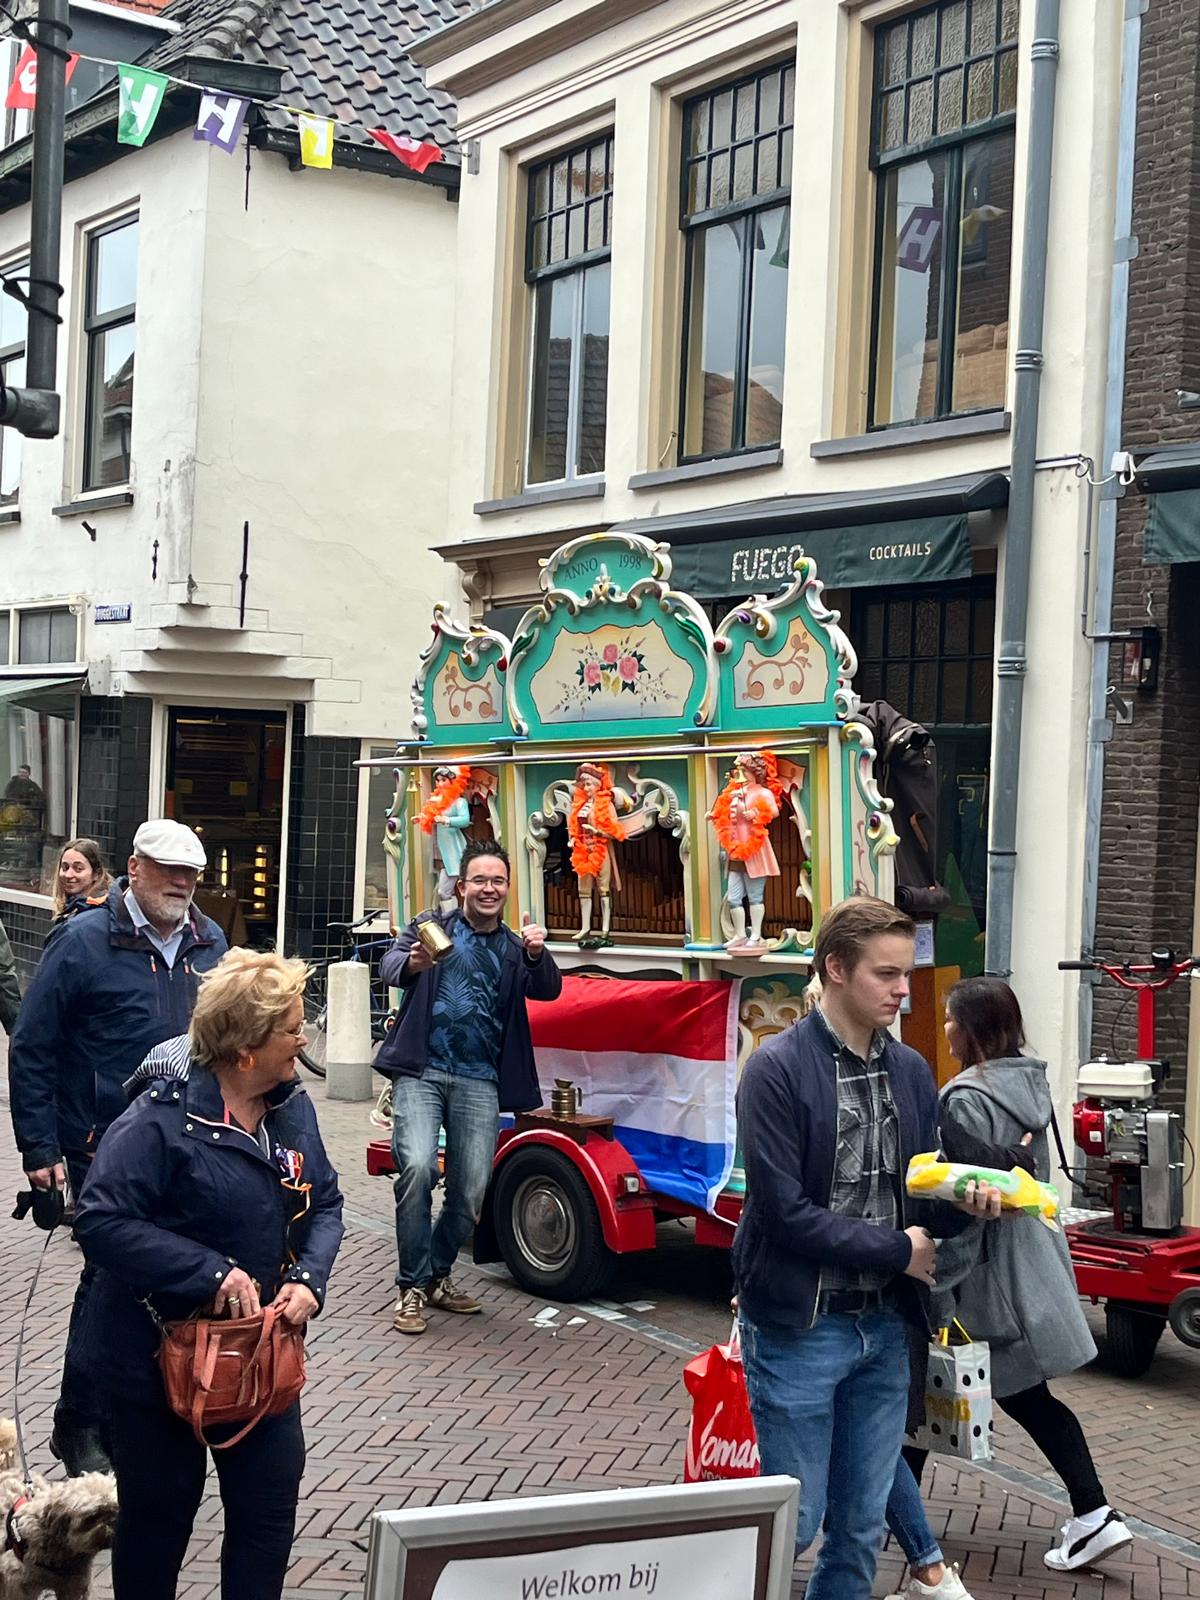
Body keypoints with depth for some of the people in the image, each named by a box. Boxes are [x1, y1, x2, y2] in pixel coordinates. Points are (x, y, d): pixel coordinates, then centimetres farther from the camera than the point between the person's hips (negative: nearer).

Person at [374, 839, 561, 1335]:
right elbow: (389, 967, -9)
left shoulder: (516, 949, 14)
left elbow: (548, 990, -3)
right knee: (417, 1168, -20)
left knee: (472, 1191, 0)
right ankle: (411, 1287, -7)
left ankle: (436, 1277, 24)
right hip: (421, 1072, -3)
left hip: (479, 1081, 3)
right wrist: (413, 963, -34)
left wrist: (536, 954, -26)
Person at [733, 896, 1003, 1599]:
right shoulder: (778, 1068, -13)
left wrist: (964, 1204, -11)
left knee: (862, 1527, 13)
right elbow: (784, 1212, -18)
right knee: (792, 1525, 3)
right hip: (800, 1328, -6)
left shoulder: (911, 1071, 6)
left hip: (885, 1328, 6)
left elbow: (921, 1195, 11)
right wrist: (897, 1251, -12)